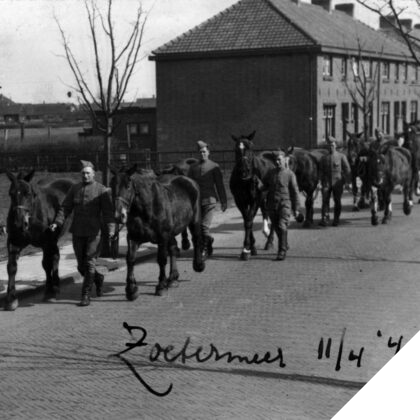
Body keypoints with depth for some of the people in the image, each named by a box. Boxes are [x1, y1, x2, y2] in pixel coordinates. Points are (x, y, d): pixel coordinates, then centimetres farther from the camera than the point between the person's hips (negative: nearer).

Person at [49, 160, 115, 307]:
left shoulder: (102, 190, -2)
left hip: (94, 233, -4)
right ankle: (98, 279, 38)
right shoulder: (75, 189, 8)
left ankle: (86, 295, 2)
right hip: (77, 232, 4)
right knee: (81, 266, 10)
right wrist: (57, 222, -8)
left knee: (90, 264, -6)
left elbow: (108, 211, -9)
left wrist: (111, 227, -22)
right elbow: (65, 207, 6)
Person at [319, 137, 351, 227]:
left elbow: (347, 169, 3)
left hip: (338, 183, -1)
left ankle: (336, 220, 13)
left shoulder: (341, 156, 4)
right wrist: (322, 182, 3)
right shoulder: (324, 158, 11)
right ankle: (323, 219, -10)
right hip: (326, 183, 1)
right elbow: (321, 171, 14)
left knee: (337, 201, 4)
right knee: (325, 201, -8)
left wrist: (346, 181, -5)